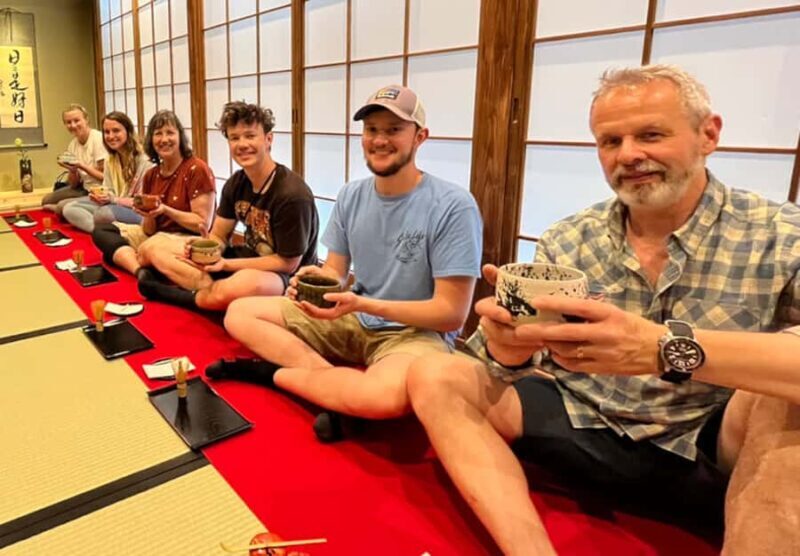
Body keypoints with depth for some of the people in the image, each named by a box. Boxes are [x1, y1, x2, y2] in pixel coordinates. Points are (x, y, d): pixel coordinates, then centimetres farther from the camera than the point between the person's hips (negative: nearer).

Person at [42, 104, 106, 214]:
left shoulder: (98, 139, -16)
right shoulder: (72, 145, 5)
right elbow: (74, 184, 6)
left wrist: (81, 166, -26)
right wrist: (72, 170, -14)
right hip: (84, 188, 8)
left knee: (63, 206, -25)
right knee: (47, 200, 8)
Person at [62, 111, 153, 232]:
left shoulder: (144, 161, -13)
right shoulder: (109, 160, 12)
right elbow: (109, 192, 13)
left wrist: (112, 199, -22)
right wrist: (99, 195, -11)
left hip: (139, 211, -9)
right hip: (113, 206, 9)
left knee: (105, 213, -37)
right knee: (69, 209, -8)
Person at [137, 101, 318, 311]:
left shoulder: (293, 195, -22)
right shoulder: (236, 183, 0)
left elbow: (288, 263, -19)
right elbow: (218, 236, 6)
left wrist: (226, 264, -22)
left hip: (285, 277, -7)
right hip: (247, 260, 7)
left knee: (246, 284, -43)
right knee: (159, 251, 2)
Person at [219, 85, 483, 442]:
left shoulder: (453, 207, -19)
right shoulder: (350, 196, 1)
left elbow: (451, 314, -19)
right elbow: (336, 272, 7)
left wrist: (362, 304, -26)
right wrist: (318, 278, -18)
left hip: (416, 331, -6)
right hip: (351, 320, 6)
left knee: (387, 394, -40)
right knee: (239, 313, -1)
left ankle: (274, 372, -15)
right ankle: (334, 379, -18)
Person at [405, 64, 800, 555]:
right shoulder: (566, 242, -2)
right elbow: (505, 359, -7)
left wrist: (670, 349, -41)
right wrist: (505, 349, -31)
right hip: (587, 430, 3)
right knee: (434, 378, -14)